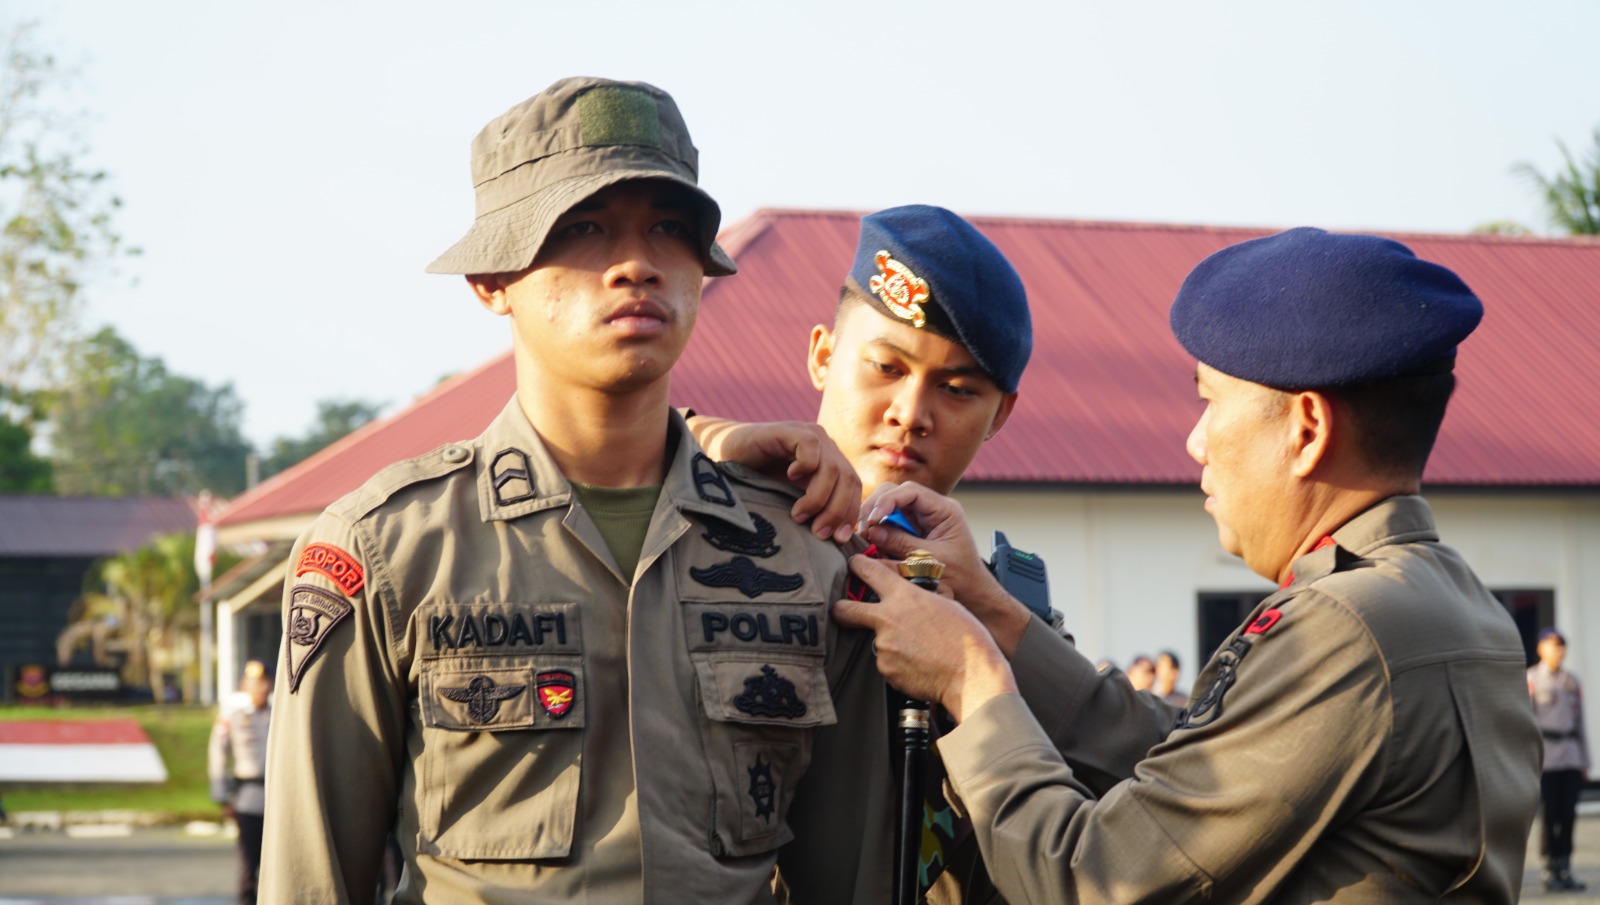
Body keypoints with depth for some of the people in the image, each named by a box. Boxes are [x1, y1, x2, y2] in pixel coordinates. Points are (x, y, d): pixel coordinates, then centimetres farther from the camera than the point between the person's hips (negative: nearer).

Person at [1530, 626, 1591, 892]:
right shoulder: (1530, 679, -1)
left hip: (1571, 757, 5)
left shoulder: (1572, 682, 14)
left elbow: (1579, 724, 17)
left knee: (1568, 815, 3)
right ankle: (1550, 873, 0)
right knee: (1549, 815, -5)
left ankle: (1565, 872, 8)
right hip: (1545, 757, -4)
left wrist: (1585, 762, 13)